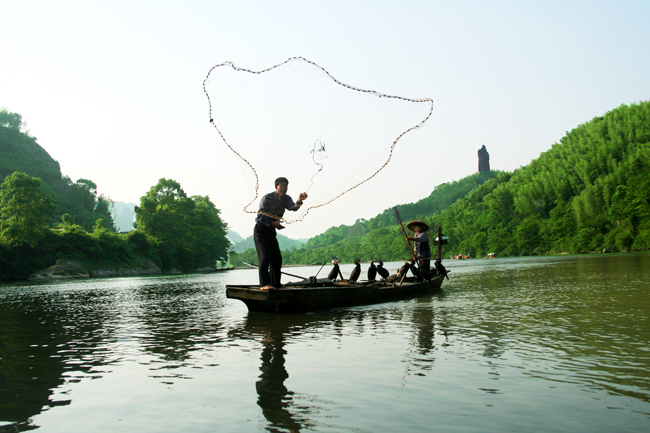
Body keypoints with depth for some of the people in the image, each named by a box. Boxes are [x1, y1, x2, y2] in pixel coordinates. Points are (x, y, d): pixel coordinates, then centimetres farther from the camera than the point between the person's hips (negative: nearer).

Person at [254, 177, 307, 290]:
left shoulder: (286, 199, 4)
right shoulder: (267, 198, -12)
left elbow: (293, 207, -17)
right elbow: (260, 217, -17)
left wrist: (299, 200, -38)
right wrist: (273, 223, -30)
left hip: (271, 231, 7)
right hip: (260, 229, -6)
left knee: (277, 257, 3)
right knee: (265, 255, -18)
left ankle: (275, 283, 13)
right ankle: (264, 284, -23)